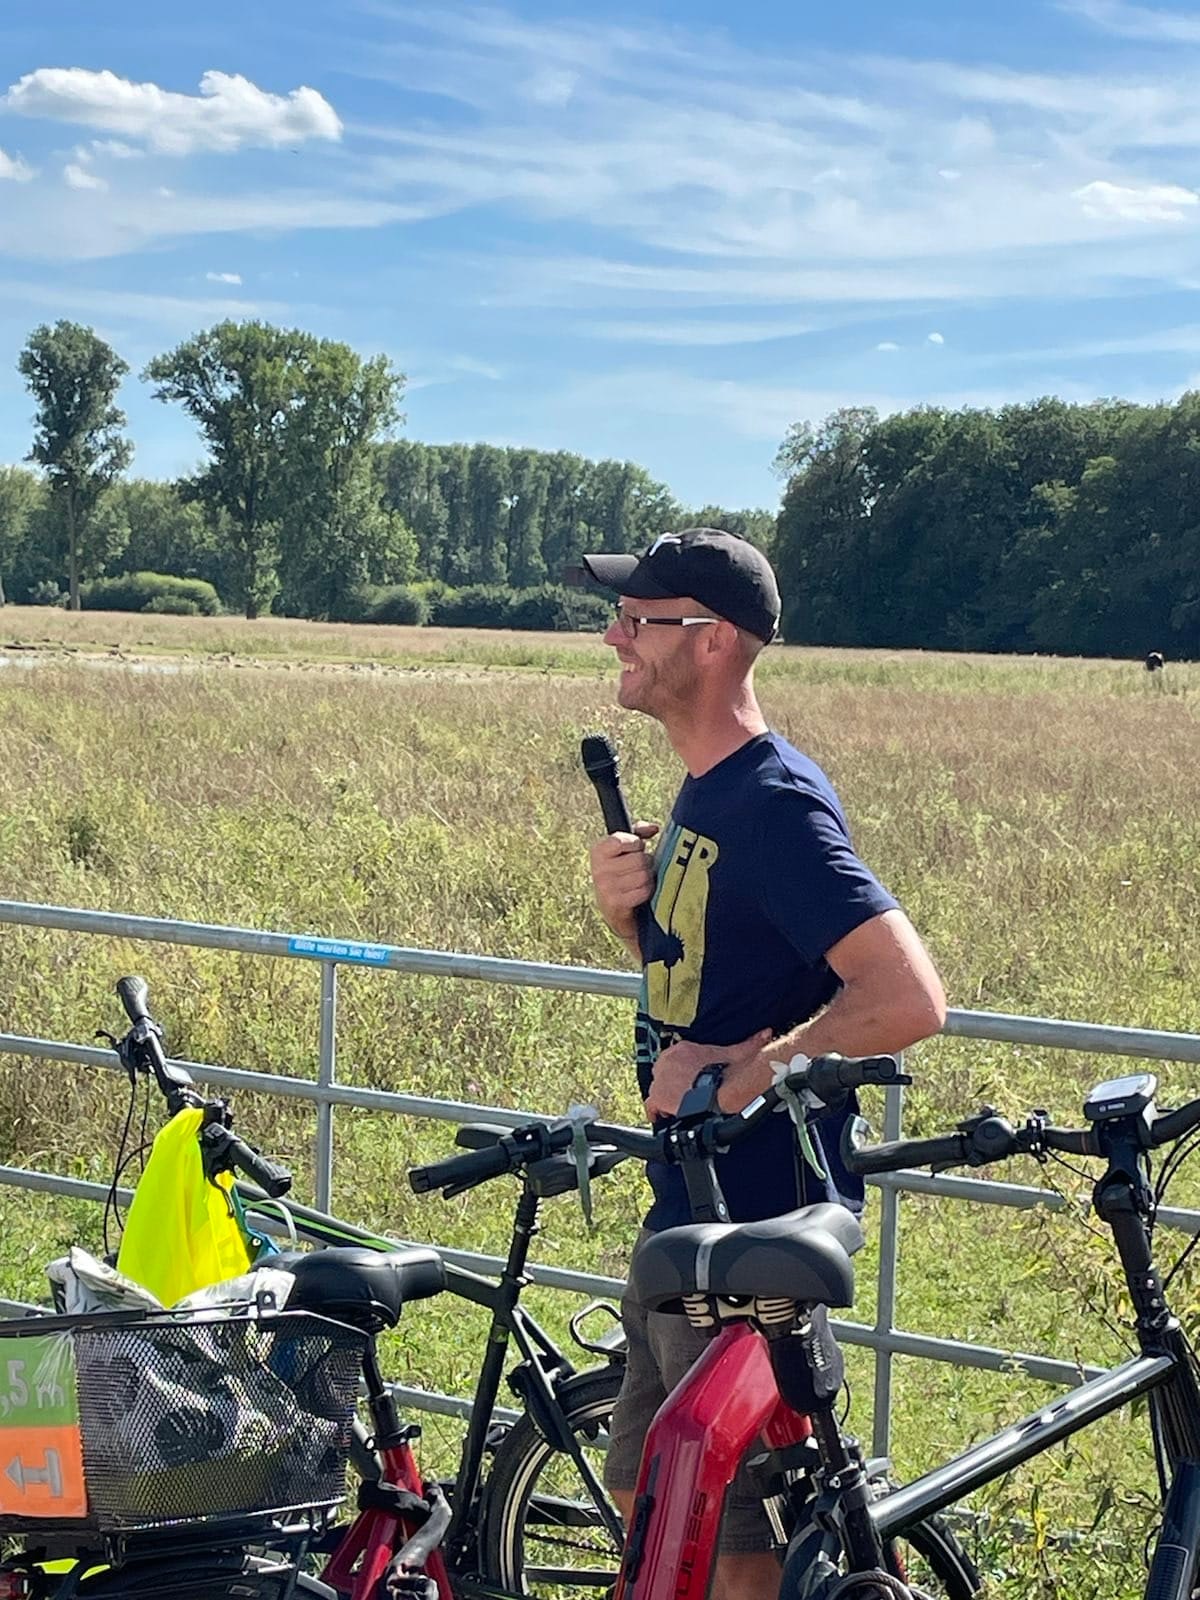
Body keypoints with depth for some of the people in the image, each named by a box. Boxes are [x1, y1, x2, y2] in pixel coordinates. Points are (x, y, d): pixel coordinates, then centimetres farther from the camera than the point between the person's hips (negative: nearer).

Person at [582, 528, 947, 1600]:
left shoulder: (775, 804, -20)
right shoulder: (701, 795, 10)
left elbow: (908, 999, -30)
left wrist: (736, 1072, -24)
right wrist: (627, 910, 0)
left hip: (758, 1222, -10)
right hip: (689, 1202, 10)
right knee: (646, 1494, 21)